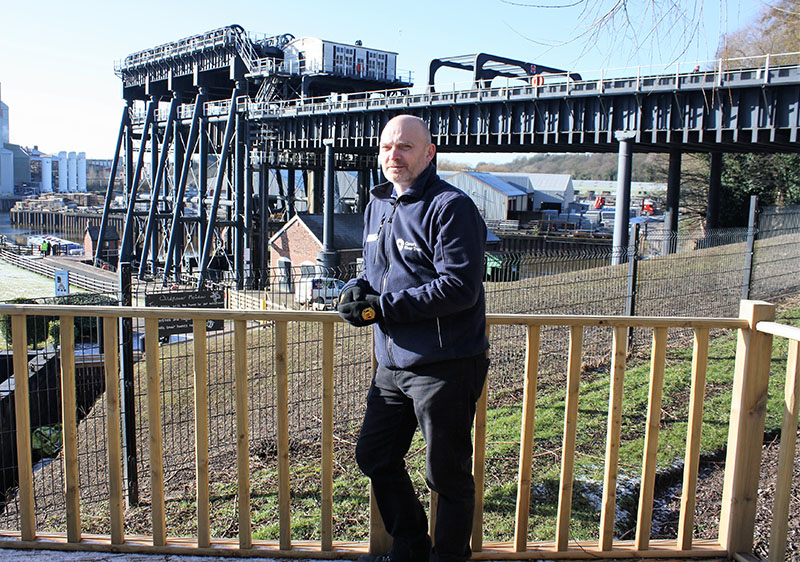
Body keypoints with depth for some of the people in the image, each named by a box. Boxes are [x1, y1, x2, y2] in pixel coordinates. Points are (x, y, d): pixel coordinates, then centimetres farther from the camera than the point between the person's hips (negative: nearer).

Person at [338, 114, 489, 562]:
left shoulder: (450, 207, -14)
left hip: (445, 368, -8)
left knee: (448, 475, 8)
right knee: (374, 457, 19)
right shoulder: (378, 206, 12)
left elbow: (459, 287, -22)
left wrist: (383, 306, -21)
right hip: (393, 365, 9)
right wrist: (359, 290, -2)